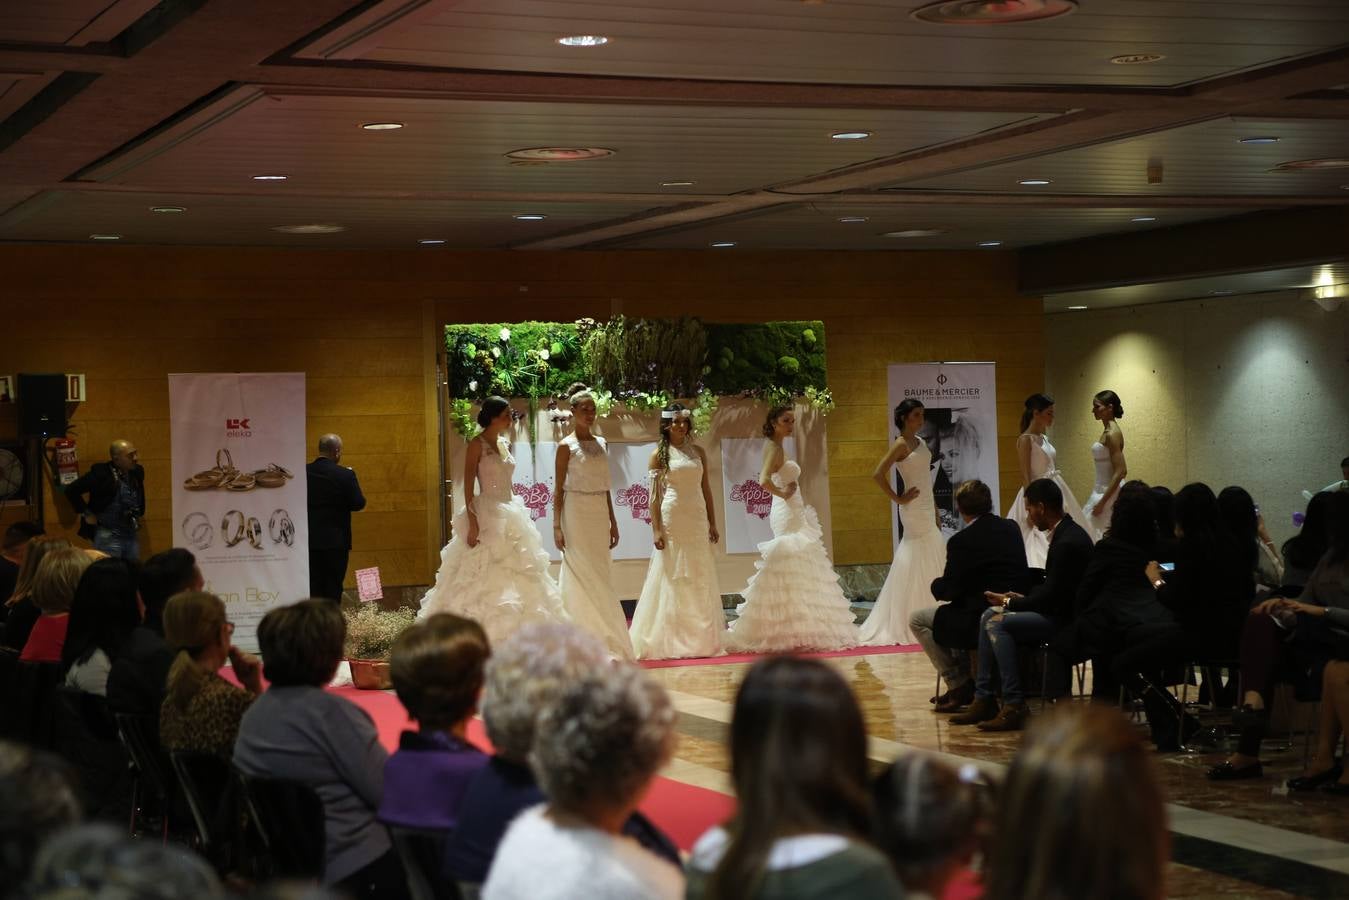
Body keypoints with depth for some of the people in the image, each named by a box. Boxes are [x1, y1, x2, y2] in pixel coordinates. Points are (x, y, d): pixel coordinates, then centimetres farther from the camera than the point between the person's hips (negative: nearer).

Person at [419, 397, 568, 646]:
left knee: (515, 577, 7)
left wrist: (517, 515, 17)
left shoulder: (505, 445, 13)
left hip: (509, 516, 8)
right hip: (486, 516, -8)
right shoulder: (477, 445, -9)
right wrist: (472, 522, -21)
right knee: (485, 580, -8)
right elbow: (468, 486, -14)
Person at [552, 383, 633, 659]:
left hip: (600, 515, 6)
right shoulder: (566, 446, -4)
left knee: (601, 578, 7)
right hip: (577, 514, -6)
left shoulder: (602, 444, 12)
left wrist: (613, 521, 14)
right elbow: (558, 489, -5)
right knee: (581, 577, -5)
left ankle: (605, 642, 12)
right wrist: (557, 526, -12)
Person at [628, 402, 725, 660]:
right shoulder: (659, 454, 0)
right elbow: (654, 495, -4)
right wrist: (656, 530, -11)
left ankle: (703, 639, 12)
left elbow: (706, 489, 13)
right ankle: (671, 641, 2)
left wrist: (712, 523, 8)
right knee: (673, 579, -2)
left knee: (701, 581, 6)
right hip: (672, 519, -4)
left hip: (697, 519, 4)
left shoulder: (697, 451, 11)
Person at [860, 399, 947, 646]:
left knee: (931, 563, 9)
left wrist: (936, 514, 16)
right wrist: (898, 498, -12)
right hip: (915, 511, -8)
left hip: (927, 508, 8)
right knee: (918, 563, -6)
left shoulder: (921, 442, 13)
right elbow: (878, 474, -20)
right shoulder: (902, 444, -12)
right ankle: (910, 623, -1)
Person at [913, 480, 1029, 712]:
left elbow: (949, 591, -11)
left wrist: (936, 584, 13)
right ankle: (966, 680, 30)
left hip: (981, 622, -8)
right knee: (949, 616, 33)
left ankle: (957, 683, 10)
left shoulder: (961, 541, -15)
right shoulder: (1012, 529, 7)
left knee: (917, 619, 10)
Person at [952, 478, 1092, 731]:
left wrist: (1010, 603, -9)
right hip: (1059, 609, 11)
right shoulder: (1065, 532, 10)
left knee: (999, 623, -21)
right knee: (989, 615, 8)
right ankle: (983, 699, 6)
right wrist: (1024, 598, 4)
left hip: (1066, 620, -11)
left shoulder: (1067, 542, -22)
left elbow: (1052, 596, -21)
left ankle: (1015, 707, -19)